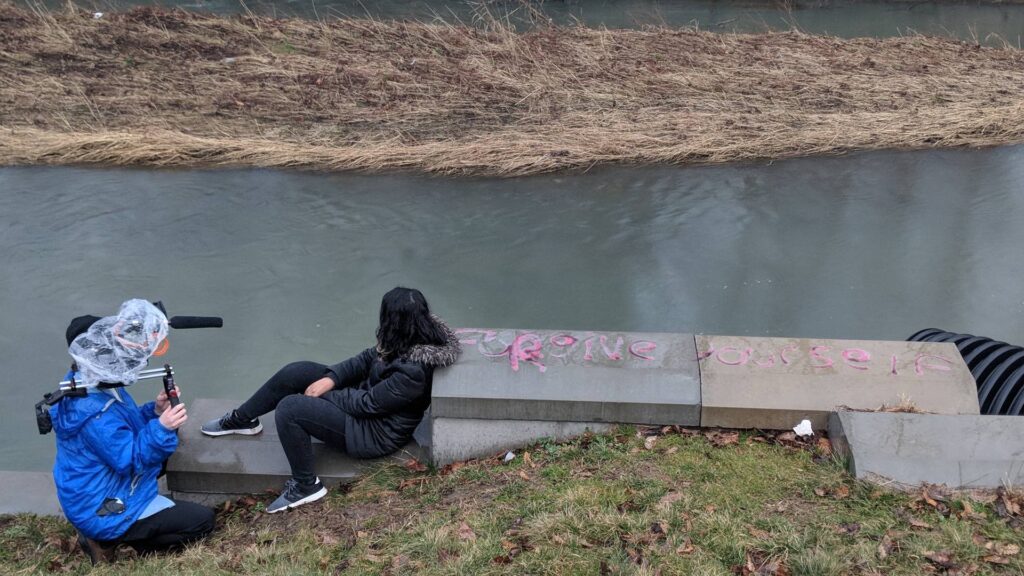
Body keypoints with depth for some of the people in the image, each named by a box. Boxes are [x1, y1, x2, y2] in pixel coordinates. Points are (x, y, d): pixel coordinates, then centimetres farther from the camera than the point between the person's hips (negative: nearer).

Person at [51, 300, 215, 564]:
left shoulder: (87, 385, -2)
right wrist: (162, 428, -39)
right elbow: (131, 460, -27)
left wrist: (155, 410, -8)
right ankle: (107, 540, -1)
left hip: (91, 490, 10)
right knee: (202, 521, -6)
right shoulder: (96, 415, -34)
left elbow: (125, 429, 9)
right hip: (103, 512, -10)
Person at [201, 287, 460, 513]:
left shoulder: (412, 370, -35)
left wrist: (326, 392, -11)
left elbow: (368, 403, -25)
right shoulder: (414, 339, -9)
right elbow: (367, 358, 4)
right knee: (294, 372, 2)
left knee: (289, 408, -20)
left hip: (374, 433, -9)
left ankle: (306, 486, -2)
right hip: (365, 396, 9)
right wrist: (330, 378, -8)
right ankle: (241, 420, 24)